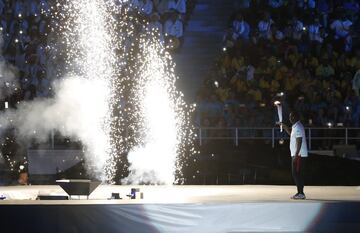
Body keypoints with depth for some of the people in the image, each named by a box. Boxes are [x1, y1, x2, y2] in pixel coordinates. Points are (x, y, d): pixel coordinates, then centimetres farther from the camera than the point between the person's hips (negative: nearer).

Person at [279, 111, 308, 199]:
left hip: (299, 155, -10)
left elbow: (299, 142, -23)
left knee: (296, 174, -9)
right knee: (299, 174, 12)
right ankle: (300, 193, 14)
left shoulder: (298, 127, -17)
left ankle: (300, 193, -9)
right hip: (299, 155, 10)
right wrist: (284, 126, 27)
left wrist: (296, 155, -25)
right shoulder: (295, 126, 15)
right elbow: (291, 133, 37)